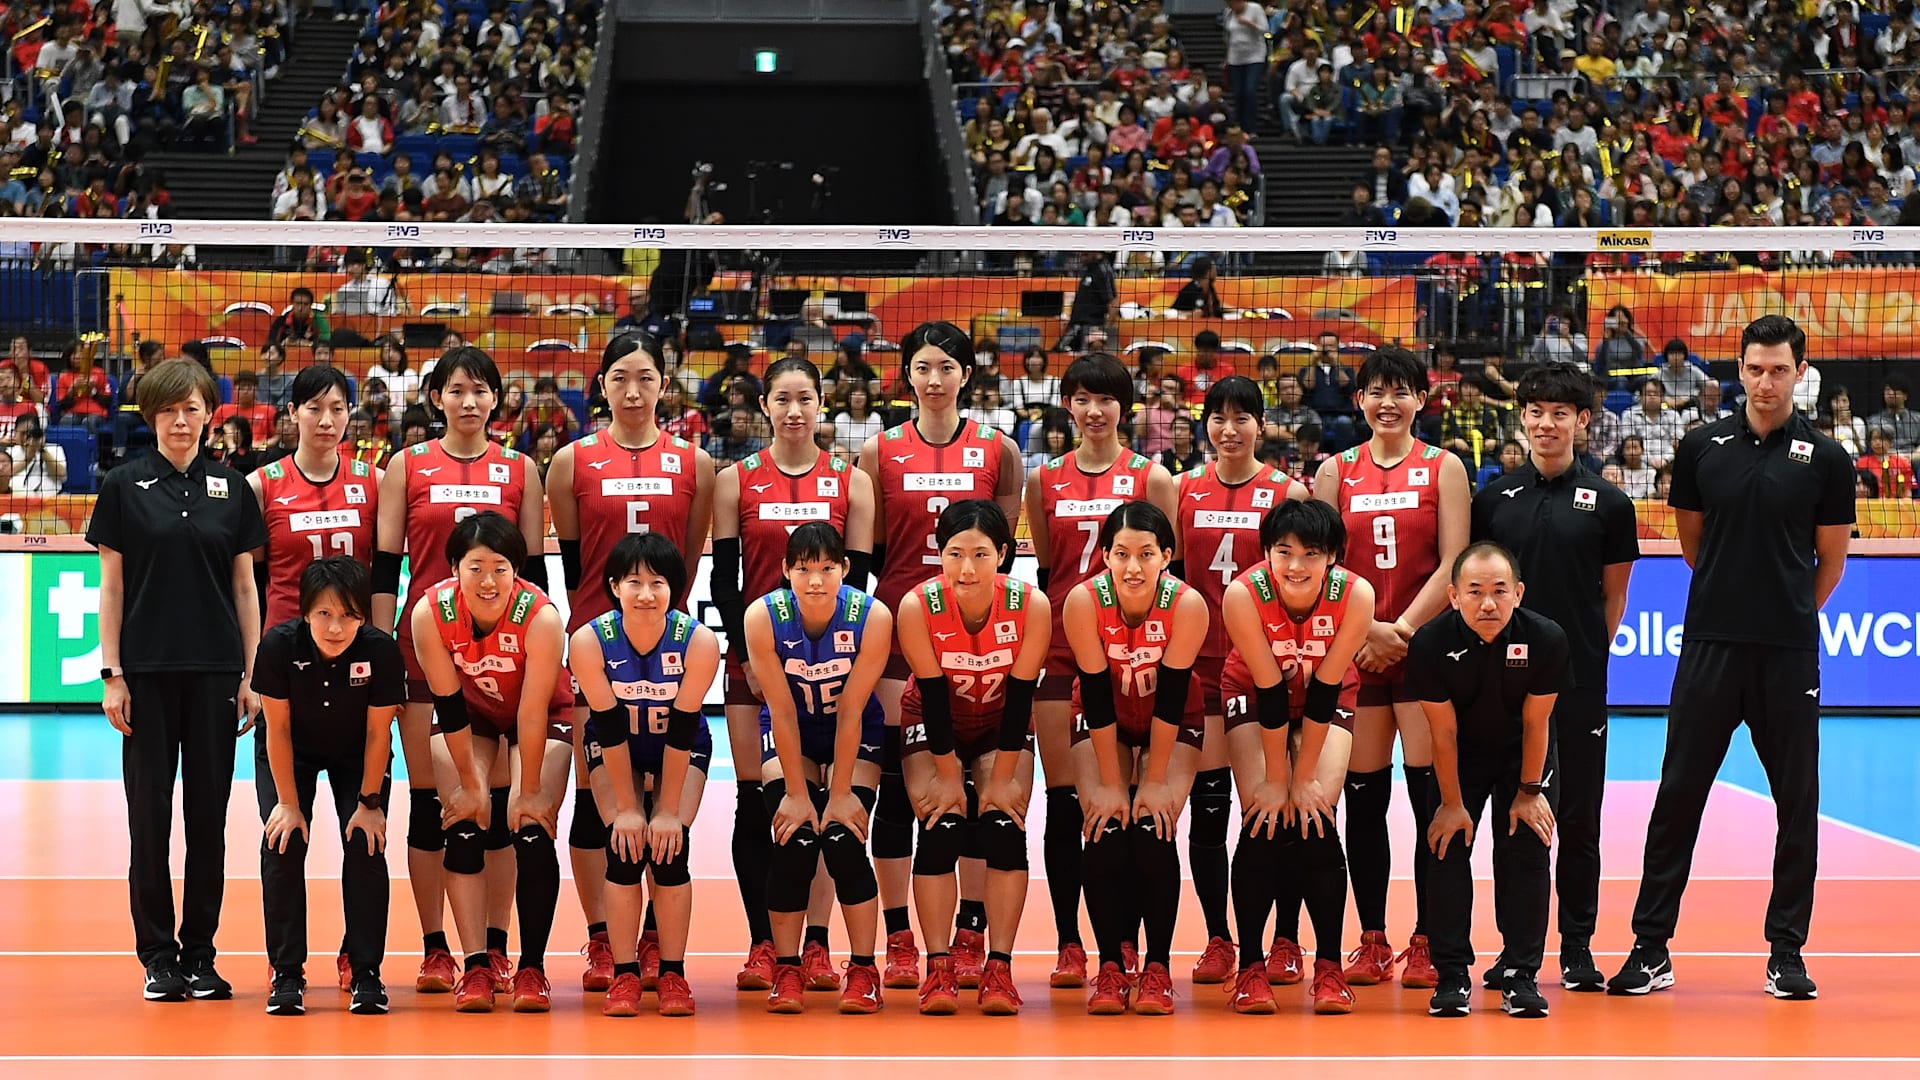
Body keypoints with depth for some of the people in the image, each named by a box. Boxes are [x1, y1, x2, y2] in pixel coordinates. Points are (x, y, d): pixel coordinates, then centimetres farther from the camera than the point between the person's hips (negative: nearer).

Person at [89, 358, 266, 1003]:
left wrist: (251, 673, 3)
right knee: (150, 815, 0)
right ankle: (158, 956, 8)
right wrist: (112, 674, -5)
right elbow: (112, 587, 2)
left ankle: (200, 955, 12)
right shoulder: (125, 487, 1)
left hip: (215, 671, 2)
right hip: (148, 671, -2)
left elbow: (243, 586, 8)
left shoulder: (231, 489, 7)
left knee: (209, 814, 4)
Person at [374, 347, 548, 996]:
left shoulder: (519, 471, 8)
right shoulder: (407, 467, 5)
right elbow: (385, 566, 4)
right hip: (426, 645, -1)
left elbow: (533, 567, 9)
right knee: (428, 801, 1)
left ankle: (496, 949, 7)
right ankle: (435, 949, 8)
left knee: (499, 798, 1)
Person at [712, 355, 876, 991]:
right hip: (753, 656, 0)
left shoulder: (851, 483, 5)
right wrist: (746, 653, -7)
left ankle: (816, 944, 5)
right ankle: (761, 945, 5)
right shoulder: (736, 481, 5)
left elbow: (858, 576, 4)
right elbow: (724, 578, 3)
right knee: (754, 801, -1)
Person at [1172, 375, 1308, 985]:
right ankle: (1218, 941, 9)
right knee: (1207, 804, 2)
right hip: (1200, 663, 2)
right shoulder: (1182, 490, 7)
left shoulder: (1288, 492, 1)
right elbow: (1167, 575, 12)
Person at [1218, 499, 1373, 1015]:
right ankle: (1251, 965, -9)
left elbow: (1324, 691, -23)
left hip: (1328, 696, 1)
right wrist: (1275, 779, -19)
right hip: (1254, 694, -1)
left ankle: (1329, 966, -7)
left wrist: (1304, 778, -18)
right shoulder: (1244, 595, -33)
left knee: (1317, 821, -15)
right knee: (1262, 821, -16)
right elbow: (1270, 691, -26)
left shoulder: (1355, 596, -30)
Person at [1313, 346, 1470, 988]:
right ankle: (1372, 942, 9)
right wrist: (1366, 628, -10)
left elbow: (1453, 565, -4)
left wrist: (1402, 629, -12)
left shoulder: (1443, 468, 4)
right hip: (1353, 648, 2)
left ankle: (1426, 942, 1)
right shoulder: (1336, 472, 9)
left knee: (1429, 793, -5)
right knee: (1363, 797, 2)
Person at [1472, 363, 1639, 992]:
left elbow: (1614, 596, 8)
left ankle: (1577, 948, 10)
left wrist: (1586, 650, 2)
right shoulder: (1494, 497, 5)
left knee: (1578, 816, 3)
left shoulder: (1607, 503, 1)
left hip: (1580, 681, -1)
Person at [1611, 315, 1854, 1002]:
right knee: (1679, 796, 0)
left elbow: (1831, 559, 9)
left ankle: (1787, 951, 12)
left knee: (1798, 802, 4)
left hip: (1789, 657, -1)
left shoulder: (1825, 458, 1)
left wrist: (1790, 613, 9)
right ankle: (1651, 946, 5)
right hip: (1709, 644, 1)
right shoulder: (1703, 448, 4)